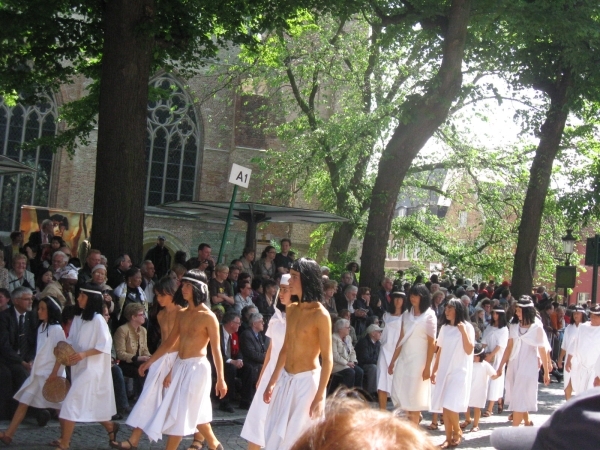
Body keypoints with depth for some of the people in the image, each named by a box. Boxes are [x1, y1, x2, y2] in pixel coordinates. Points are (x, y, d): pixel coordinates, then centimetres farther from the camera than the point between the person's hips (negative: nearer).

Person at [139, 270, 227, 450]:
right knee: (194, 412, 15)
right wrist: (150, 361, 16)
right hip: (180, 365, 7)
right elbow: (169, 342, 16)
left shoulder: (208, 317, -12)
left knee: (180, 413, -3)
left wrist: (220, 378, -13)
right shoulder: (182, 314, 8)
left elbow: (216, 350, -12)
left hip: (196, 367, -7)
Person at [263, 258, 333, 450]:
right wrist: (272, 382, 17)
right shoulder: (291, 310, 6)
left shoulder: (320, 314, -15)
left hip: (307, 381, -7)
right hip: (286, 379, 7)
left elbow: (327, 359, -15)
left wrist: (319, 397, -19)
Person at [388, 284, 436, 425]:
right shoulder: (406, 314, 10)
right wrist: (393, 361, 10)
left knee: (414, 395, -1)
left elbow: (431, 343, -8)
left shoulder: (429, 316, -5)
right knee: (398, 393, 3)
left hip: (418, 359, -5)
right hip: (403, 358, 5)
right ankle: (415, 416, 22)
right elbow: (401, 339, 12)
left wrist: (427, 367, -13)